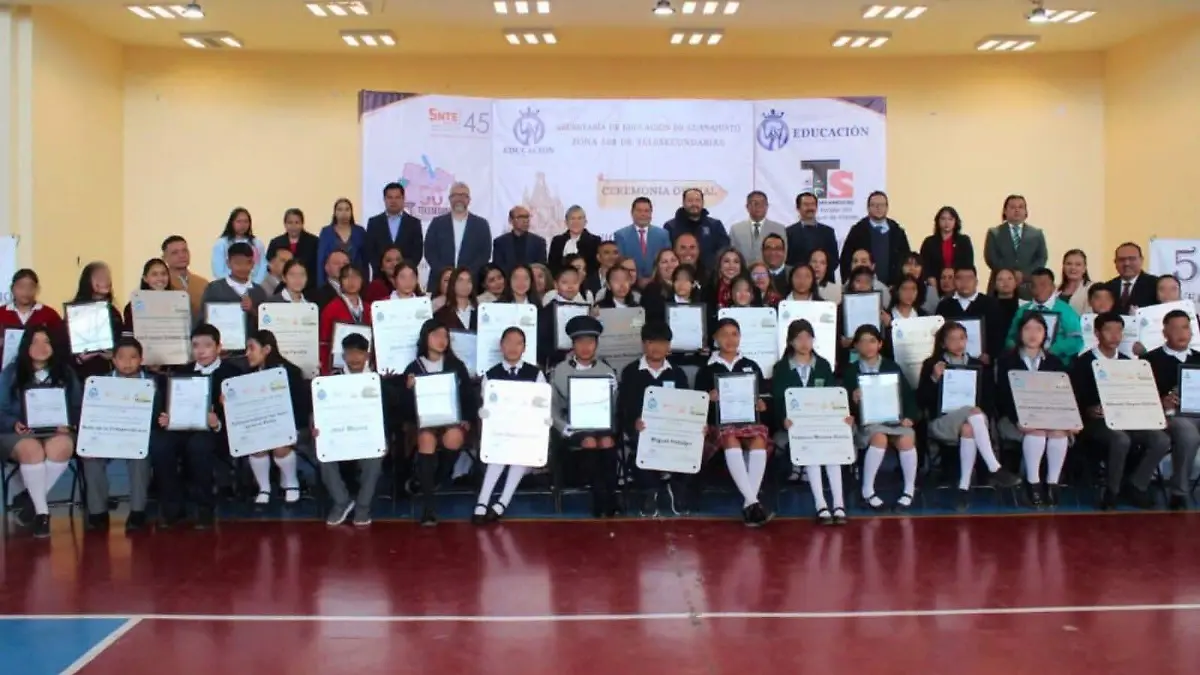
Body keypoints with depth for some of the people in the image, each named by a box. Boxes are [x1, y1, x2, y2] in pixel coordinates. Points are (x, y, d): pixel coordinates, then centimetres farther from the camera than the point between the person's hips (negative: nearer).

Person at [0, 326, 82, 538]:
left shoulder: (66, 372, 13)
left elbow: (78, 407, 8)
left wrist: (70, 423, -12)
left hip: (56, 432, 1)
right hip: (20, 433, -1)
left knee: (60, 448, -36)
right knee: (32, 451, -37)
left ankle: (31, 499, -16)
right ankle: (41, 511, -24)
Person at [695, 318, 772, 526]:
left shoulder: (752, 366, 17)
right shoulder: (706, 370, 12)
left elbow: (762, 398, 19)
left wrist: (761, 405, -4)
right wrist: (709, 399, -12)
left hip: (749, 420, 2)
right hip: (720, 423, -2)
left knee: (759, 441, -33)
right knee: (731, 440, -36)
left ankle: (748, 504, -35)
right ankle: (753, 503, -41)